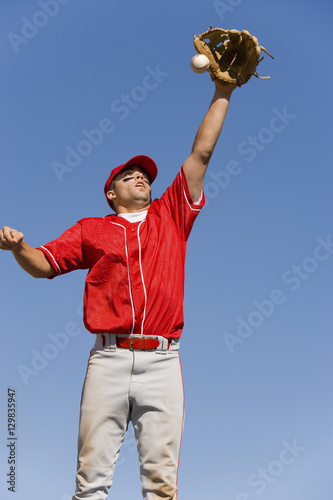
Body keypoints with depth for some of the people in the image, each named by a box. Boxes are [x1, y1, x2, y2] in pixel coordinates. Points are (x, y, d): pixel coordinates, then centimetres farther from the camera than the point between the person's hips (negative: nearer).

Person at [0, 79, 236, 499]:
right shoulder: (91, 230, 18)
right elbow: (43, 264, 15)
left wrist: (223, 91, 18)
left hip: (162, 360, 1)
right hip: (108, 358, 0)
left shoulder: (171, 216, 19)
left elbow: (202, 153, 18)